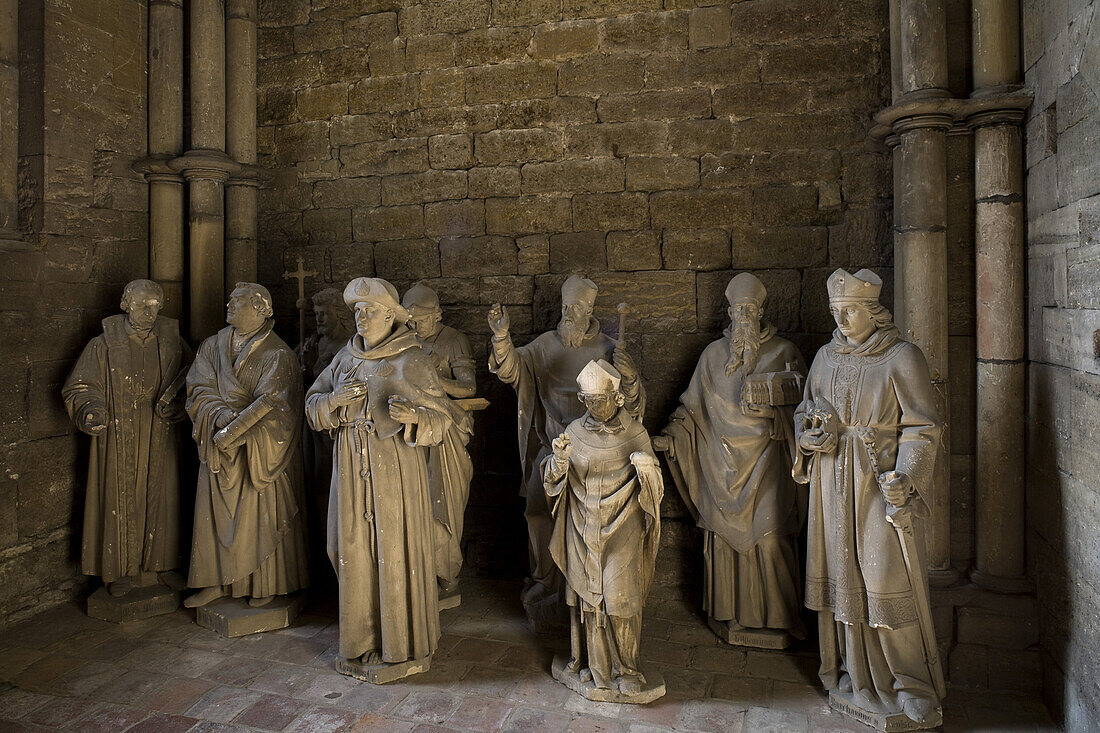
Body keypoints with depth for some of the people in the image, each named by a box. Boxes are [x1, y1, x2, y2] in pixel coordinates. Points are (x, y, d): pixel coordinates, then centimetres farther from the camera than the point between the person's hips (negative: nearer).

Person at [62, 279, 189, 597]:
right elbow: (79, 389, 1)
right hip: (118, 442, -2)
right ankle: (120, 571, 17)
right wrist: (92, 412, -18)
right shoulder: (103, 346, 0)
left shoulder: (172, 343, 5)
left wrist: (175, 404, -7)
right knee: (120, 502, 3)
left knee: (156, 499, 7)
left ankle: (154, 566, 21)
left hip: (159, 441, 2)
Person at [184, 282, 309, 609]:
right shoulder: (214, 346, 7)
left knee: (261, 512, 2)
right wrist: (220, 415, -17)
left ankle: (266, 583, 16)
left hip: (259, 446, -5)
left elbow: (269, 402, -17)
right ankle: (218, 580, 24)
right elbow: (200, 389, 1)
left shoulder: (276, 355, -10)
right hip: (218, 446, 5)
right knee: (216, 510, 10)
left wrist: (233, 432, -21)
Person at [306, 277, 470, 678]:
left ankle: (401, 647, 19)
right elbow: (312, 407, 13)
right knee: (355, 554, 11)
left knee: (395, 554, 2)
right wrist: (336, 399, -9)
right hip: (352, 472, 6)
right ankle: (362, 642, 28)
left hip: (395, 475, -5)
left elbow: (440, 422, -10)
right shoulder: (346, 357, 10)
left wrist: (413, 415, -32)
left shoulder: (412, 362, -8)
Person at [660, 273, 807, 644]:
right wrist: (669, 435, -1)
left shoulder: (783, 351, 5)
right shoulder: (714, 353, 11)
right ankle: (730, 613, 19)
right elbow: (692, 404, 11)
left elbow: (801, 396, -3)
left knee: (768, 537, -6)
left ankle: (777, 617, 11)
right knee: (723, 534, 4)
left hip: (765, 459, -2)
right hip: (722, 460, 2)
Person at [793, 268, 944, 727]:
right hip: (832, 481, 5)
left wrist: (905, 478, -21)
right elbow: (805, 411, 19)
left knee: (887, 578, -3)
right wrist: (807, 436, -3)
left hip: (880, 482, -5)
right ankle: (854, 672, 26)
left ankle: (913, 686, 14)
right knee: (841, 573, 11)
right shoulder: (827, 357, 8)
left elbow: (922, 429, -8)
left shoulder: (902, 358, -7)